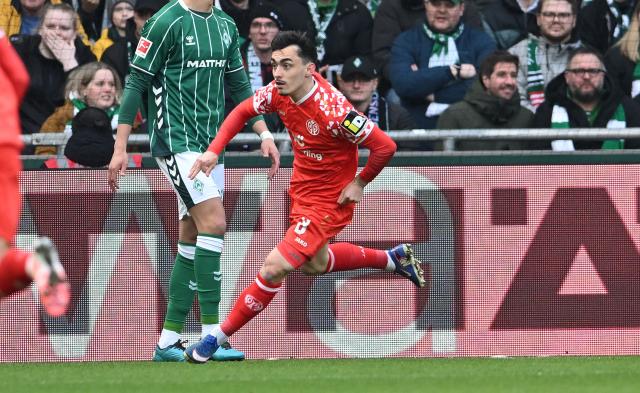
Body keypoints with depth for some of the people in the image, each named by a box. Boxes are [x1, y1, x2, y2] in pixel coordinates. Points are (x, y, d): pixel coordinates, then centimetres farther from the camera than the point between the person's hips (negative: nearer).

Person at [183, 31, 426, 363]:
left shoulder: (331, 110, -34)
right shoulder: (280, 92, -13)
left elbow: (384, 146, -28)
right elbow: (243, 111, 6)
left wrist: (359, 183, -15)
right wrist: (214, 150, -7)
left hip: (329, 202, -9)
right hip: (301, 190, 9)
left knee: (275, 268, -17)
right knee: (315, 263, 29)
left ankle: (219, 337, -3)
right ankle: (393, 258, 46)